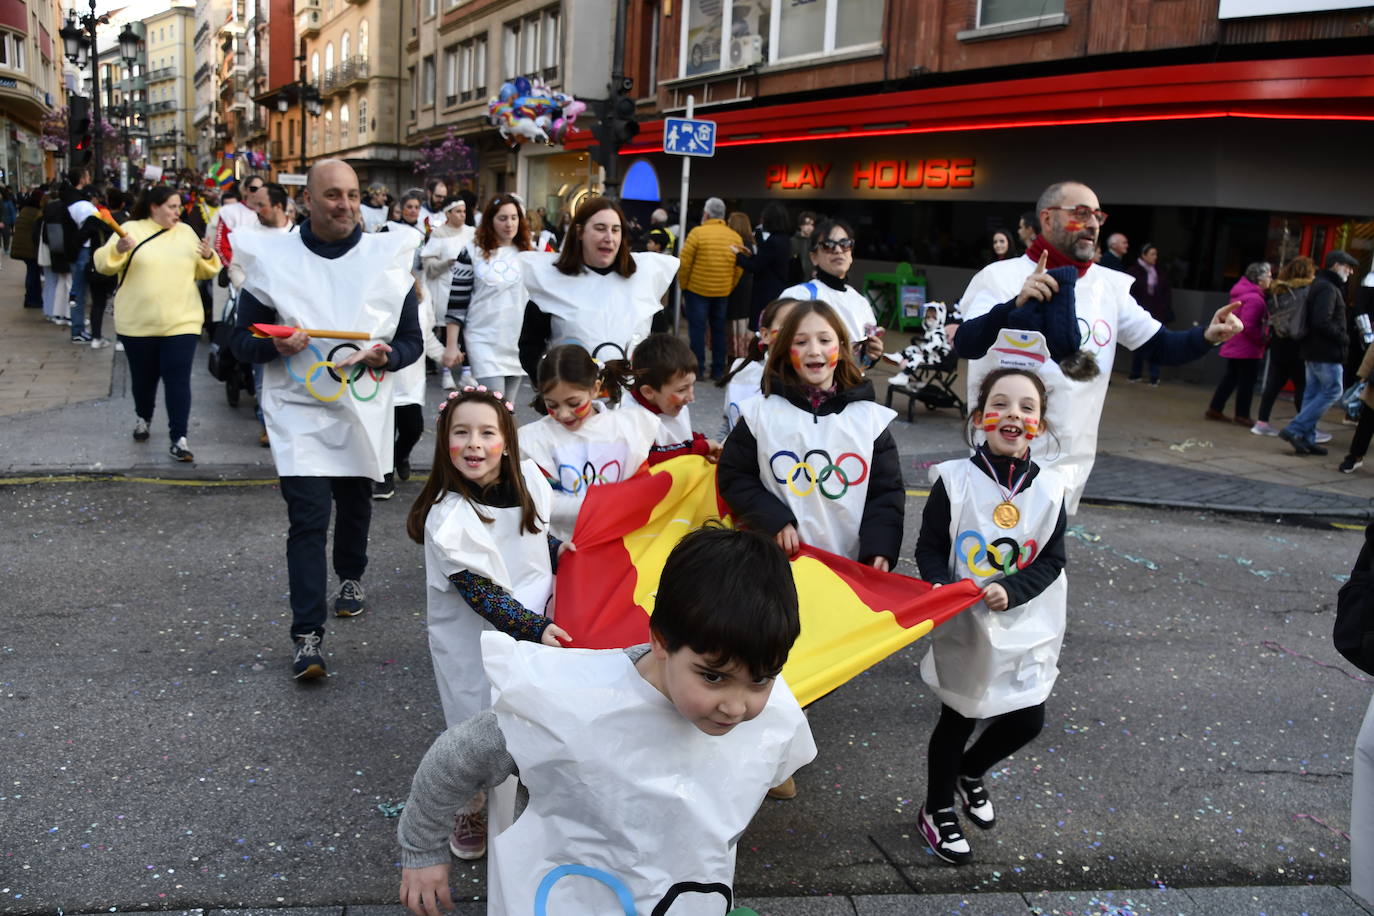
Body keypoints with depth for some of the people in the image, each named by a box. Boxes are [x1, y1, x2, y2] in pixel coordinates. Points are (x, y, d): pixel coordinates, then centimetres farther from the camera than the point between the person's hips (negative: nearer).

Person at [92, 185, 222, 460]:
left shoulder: (186, 232, 9)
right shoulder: (130, 230, -1)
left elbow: (202, 272, 11)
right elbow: (103, 264, -6)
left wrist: (208, 258, -10)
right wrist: (118, 250, -25)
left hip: (181, 323, 1)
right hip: (138, 323, -1)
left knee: (178, 380, -7)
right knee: (143, 377, 14)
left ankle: (178, 439, -6)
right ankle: (142, 418, 42)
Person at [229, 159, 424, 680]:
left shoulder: (388, 257, 1)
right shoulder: (272, 258, -3)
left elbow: (412, 340, 4)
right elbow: (241, 339, 2)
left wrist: (385, 355, -19)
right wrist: (276, 345, -21)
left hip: (365, 409, 3)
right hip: (300, 411, -2)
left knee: (355, 506, 19)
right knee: (308, 520, -10)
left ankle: (350, 577, 48)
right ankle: (306, 636, -6)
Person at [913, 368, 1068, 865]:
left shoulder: (1049, 489, -4)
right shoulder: (955, 480, -12)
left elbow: (1051, 560, -4)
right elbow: (929, 548, -6)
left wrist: (1010, 590, -20)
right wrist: (941, 586, -24)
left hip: (1023, 627, 3)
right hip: (963, 625, -3)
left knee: (1028, 720, 7)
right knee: (958, 718, 10)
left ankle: (970, 772, 39)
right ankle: (937, 810, 34)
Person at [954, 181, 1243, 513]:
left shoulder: (1110, 286, 5)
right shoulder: (1000, 276, -9)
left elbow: (1161, 346, 8)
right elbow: (966, 345, -23)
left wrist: (1207, 336, -13)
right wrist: (1016, 304, -40)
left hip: (1071, 461, 5)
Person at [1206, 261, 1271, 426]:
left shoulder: (1242, 293, 10)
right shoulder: (1254, 299, -22)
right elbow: (1248, 326, -27)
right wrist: (1262, 340, -16)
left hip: (1234, 346, 10)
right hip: (1248, 349, -10)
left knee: (1230, 378, 16)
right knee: (1247, 381, 2)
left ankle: (1215, 409, 19)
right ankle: (1242, 415, 10)